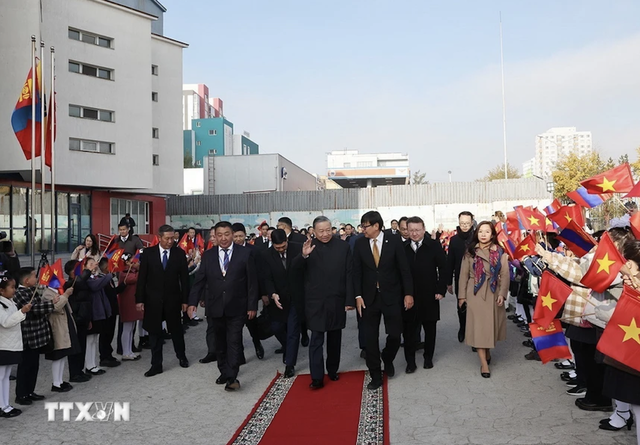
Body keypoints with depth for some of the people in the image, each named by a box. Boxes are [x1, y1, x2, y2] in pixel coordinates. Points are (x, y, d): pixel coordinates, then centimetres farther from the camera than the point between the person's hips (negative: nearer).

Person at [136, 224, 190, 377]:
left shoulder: (179, 253, -3)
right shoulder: (148, 253, -3)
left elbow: (184, 278, 0)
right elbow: (142, 277, -2)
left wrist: (185, 299, -2)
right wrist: (139, 299, -6)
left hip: (173, 299, 0)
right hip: (153, 299, 0)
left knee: (176, 330, 14)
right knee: (155, 333, 7)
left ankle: (181, 356, 36)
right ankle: (156, 365, 17)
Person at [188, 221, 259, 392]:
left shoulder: (245, 253, -5)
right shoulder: (208, 255, 4)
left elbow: (252, 281, -4)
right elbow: (199, 280, 4)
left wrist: (252, 306, -7)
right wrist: (193, 302, -5)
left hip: (236, 307, -3)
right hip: (215, 307, 3)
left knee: (234, 341, -6)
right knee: (220, 342, 13)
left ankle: (232, 377, -2)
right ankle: (224, 372, 27)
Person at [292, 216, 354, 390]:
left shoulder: (343, 246, -2)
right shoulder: (309, 247, -4)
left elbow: (349, 274, -2)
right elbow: (295, 269, -11)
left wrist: (350, 299, -6)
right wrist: (303, 255, -32)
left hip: (337, 301, 2)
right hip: (315, 302, -1)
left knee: (334, 339, 15)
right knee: (316, 340, -1)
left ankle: (332, 370, 31)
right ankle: (317, 378, 3)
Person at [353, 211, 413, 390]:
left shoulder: (394, 241, -6)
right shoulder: (360, 244, 0)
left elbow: (404, 269, -4)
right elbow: (357, 272, 2)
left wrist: (408, 293, -8)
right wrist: (358, 296, -4)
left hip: (392, 296, -1)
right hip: (369, 297, 2)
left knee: (395, 334, 2)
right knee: (370, 338, 4)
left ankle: (387, 360, 35)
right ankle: (375, 376, 19)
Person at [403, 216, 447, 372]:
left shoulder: (434, 245, -6)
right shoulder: (403, 248, -1)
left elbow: (443, 268, -5)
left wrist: (441, 290, -9)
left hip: (429, 296, -1)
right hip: (409, 296, 1)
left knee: (430, 329, 15)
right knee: (409, 330, 5)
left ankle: (428, 358, 32)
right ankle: (410, 361, 17)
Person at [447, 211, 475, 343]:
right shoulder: (454, 239, -1)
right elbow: (450, 262, 1)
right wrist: (449, 282, 2)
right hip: (460, 280, 2)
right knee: (461, 307, 14)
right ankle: (463, 328, 35)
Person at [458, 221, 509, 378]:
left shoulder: (500, 252, 1)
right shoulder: (470, 252, 0)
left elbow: (505, 274, -2)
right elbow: (464, 274, 1)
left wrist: (502, 293, -11)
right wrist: (462, 295, -1)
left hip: (493, 292, 1)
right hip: (475, 292, -1)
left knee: (490, 324, 10)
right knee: (478, 326, -3)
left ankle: (487, 352, 33)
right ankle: (484, 363, 0)